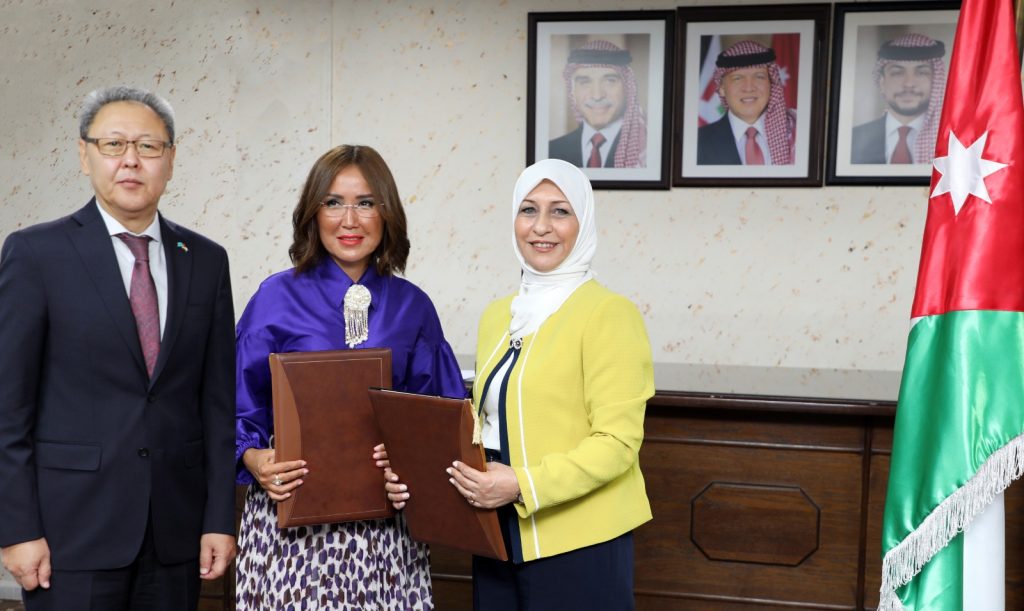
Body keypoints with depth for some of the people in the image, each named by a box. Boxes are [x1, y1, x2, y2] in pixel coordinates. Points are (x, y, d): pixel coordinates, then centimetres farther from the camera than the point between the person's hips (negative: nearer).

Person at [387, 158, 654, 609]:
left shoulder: (609, 313, -11)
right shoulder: (496, 315, 10)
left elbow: (617, 442, -16)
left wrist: (523, 485, -25)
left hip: (577, 542, -6)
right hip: (498, 536, 6)